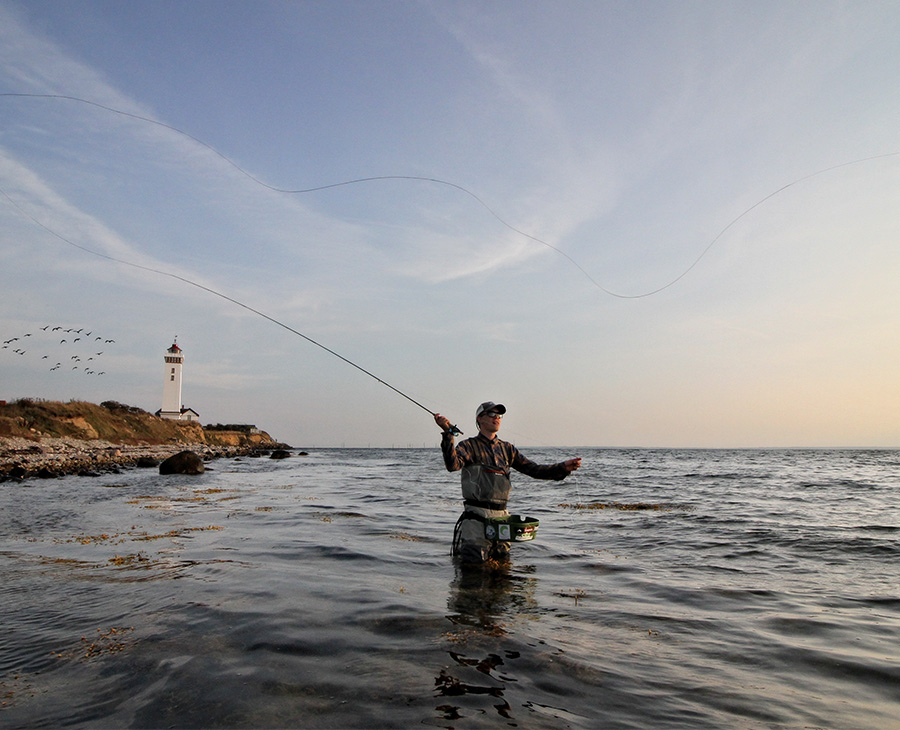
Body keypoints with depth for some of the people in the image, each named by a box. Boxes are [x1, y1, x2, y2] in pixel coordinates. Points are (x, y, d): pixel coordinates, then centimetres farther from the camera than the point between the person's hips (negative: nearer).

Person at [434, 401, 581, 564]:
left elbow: (533, 469, 9)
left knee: (503, 562, 15)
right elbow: (453, 465, -22)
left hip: (502, 514, 5)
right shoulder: (469, 446, -2)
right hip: (477, 515, -5)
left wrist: (563, 467, -4)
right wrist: (448, 433, -35)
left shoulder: (507, 448, 14)